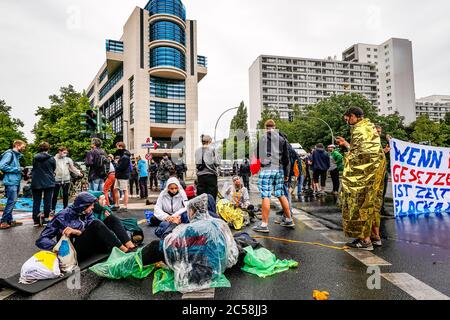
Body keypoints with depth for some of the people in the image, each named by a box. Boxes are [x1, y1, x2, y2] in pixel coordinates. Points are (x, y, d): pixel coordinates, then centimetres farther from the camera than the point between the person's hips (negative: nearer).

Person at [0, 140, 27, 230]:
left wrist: (20, 171, 5)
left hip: (16, 182, 9)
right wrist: (16, 169, -13)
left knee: (12, 201, 12)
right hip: (11, 182, -9)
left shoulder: (17, 155, 19)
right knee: (12, 201, -10)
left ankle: (10, 220, 19)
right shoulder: (9, 154, -8)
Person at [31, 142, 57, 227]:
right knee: (47, 201, 6)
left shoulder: (35, 158, -2)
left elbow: (34, 169, 9)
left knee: (36, 202, 8)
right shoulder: (51, 159, -8)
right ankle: (45, 218, 8)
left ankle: (36, 220, 6)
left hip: (36, 183, 2)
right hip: (49, 183, -2)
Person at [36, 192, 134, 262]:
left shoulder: (88, 214, 9)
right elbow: (41, 241, -6)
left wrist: (77, 232, -24)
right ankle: (125, 251, -30)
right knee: (96, 224, -26)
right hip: (74, 253, -5)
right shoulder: (63, 216, -5)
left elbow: (93, 232, -6)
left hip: (89, 248, 5)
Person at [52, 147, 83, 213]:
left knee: (65, 195, 9)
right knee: (55, 195, 5)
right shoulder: (54, 159, -2)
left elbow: (72, 168, 8)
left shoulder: (68, 159, 5)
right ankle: (53, 209, 17)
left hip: (66, 180, 2)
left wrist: (78, 173, -5)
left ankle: (65, 209, 19)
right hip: (57, 180, -2)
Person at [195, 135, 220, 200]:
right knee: (211, 196, 2)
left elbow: (197, 163, 8)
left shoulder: (197, 150, 5)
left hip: (200, 175, 4)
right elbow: (217, 163, -8)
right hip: (211, 174, -4)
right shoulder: (212, 149, -7)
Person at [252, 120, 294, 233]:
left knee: (266, 196, -6)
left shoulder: (262, 139, -1)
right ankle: (289, 220, 24)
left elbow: (257, 156, 6)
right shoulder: (281, 139, 10)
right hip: (279, 170, 5)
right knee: (281, 195, 14)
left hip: (266, 170, -5)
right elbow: (286, 158, 10)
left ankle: (264, 225, -4)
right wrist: (286, 173, 15)